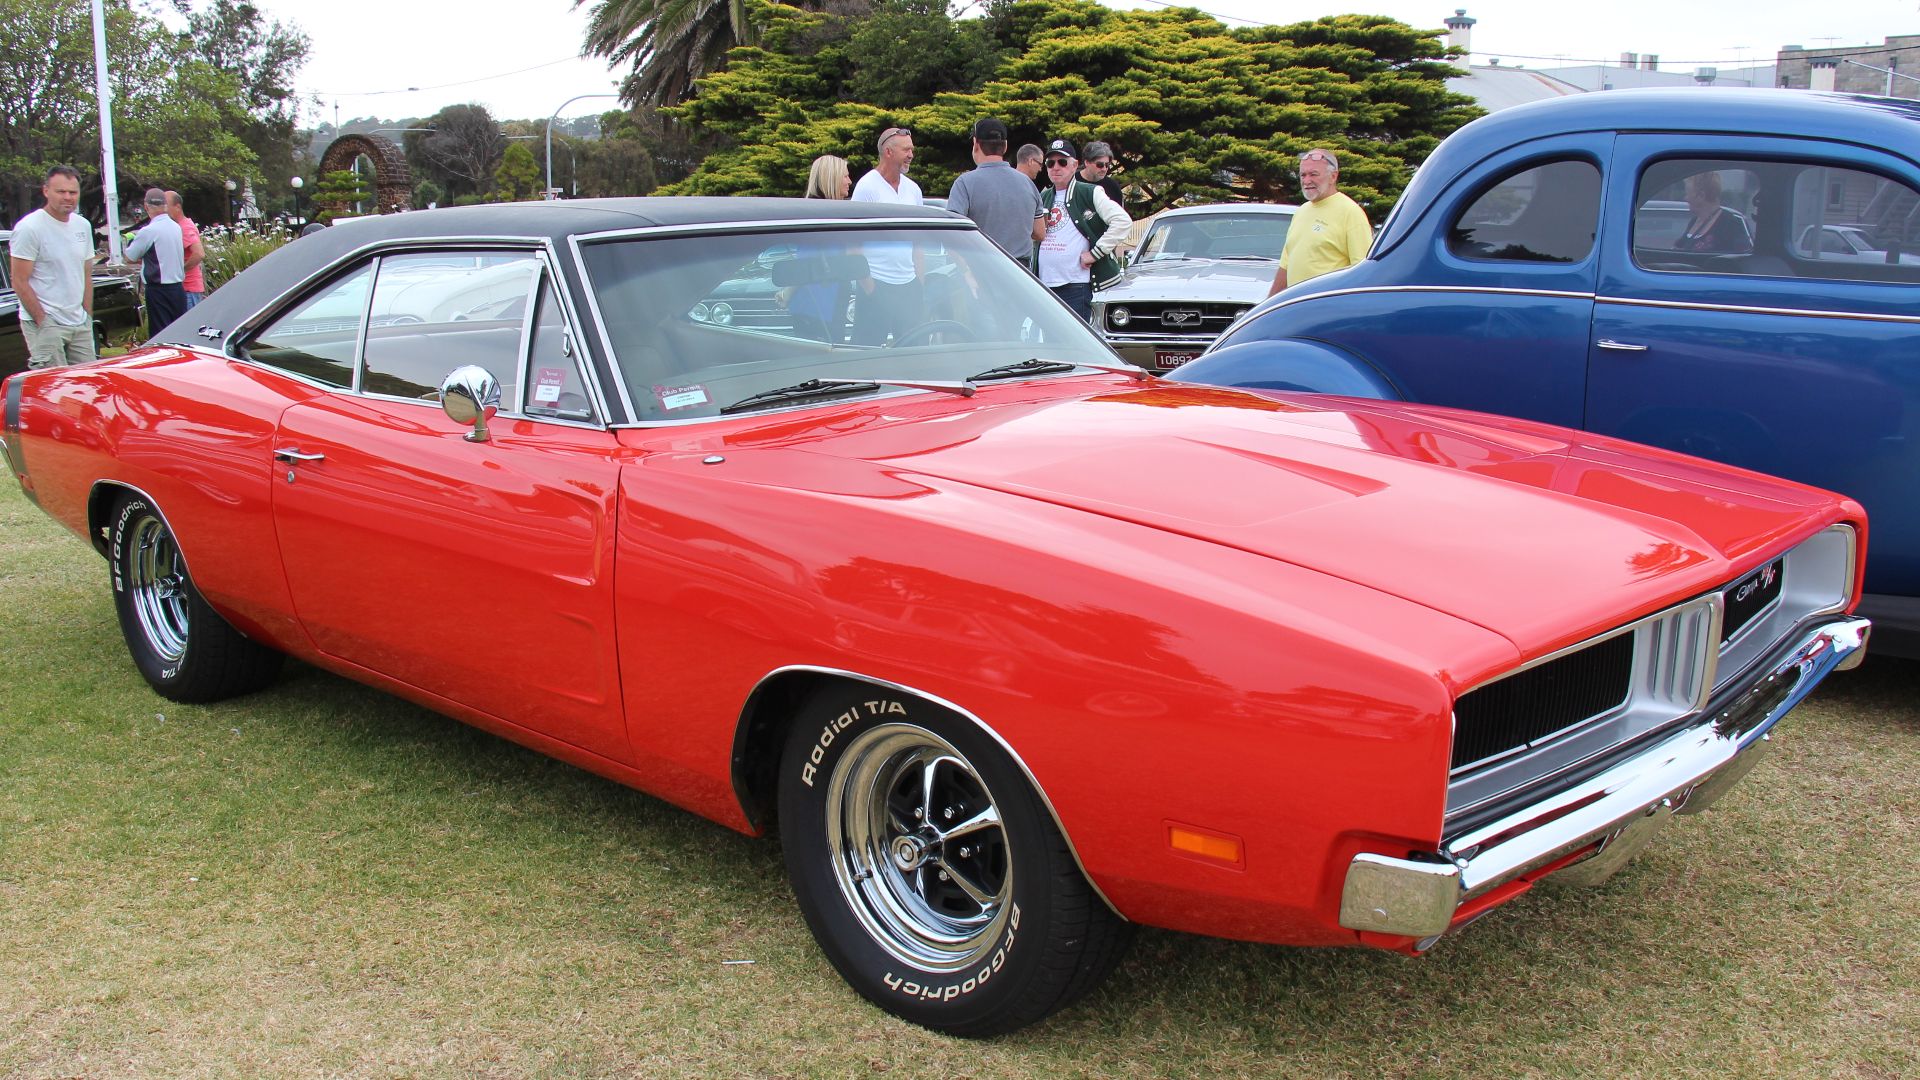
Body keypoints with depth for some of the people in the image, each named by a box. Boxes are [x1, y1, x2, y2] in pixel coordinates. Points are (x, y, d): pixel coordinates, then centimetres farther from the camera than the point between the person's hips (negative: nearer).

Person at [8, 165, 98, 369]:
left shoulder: (83, 226, 11)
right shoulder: (30, 228, -10)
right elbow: (20, 282, -11)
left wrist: (88, 317, 12)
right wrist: (42, 321, -14)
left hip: (80, 324, 7)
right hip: (45, 324, -7)